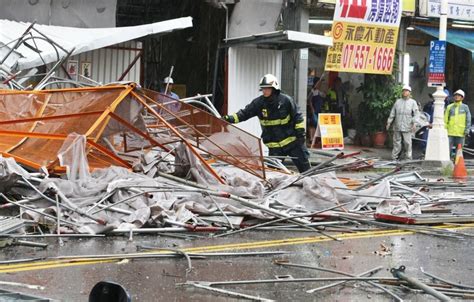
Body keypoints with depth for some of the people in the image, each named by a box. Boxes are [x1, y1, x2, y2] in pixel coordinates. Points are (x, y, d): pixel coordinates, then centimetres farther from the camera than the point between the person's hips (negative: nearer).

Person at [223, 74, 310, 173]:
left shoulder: (286, 100, -11)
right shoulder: (259, 103, -5)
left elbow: (297, 117, -3)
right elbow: (244, 114, -5)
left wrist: (300, 132, -5)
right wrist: (229, 118, -19)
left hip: (292, 141, -2)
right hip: (274, 146, 2)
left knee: (303, 165, 4)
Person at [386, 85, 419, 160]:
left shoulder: (413, 102, 6)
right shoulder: (398, 102, 15)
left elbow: (416, 114, -2)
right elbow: (392, 113, 17)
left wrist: (414, 123, -14)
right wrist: (389, 122, 11)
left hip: (407, 127, -3)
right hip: (397, 127, 3)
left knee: (407, 143, -3)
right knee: (397, 142, 4)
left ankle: (408, 157, 3)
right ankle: (395, 157, 9)